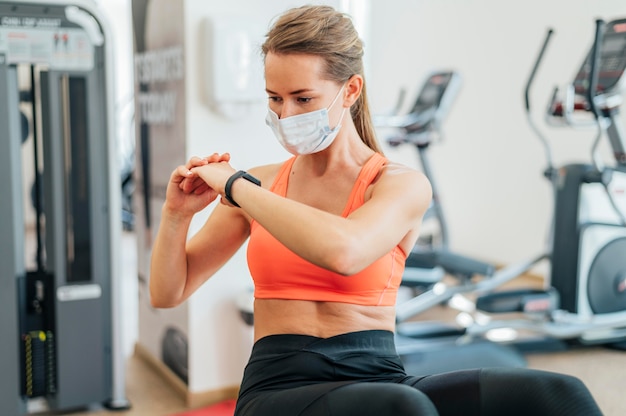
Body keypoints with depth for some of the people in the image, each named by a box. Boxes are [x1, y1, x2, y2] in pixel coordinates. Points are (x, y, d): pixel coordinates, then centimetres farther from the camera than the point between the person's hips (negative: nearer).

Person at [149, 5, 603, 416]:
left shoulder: (403, 184, 0)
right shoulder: (259, 185, 9)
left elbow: (343, 251, -24)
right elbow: (168, 293, 15)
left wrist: (236, 187, -12)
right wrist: (177, 213, -4)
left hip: (379, 377, 1)